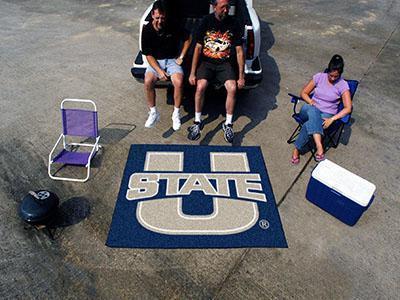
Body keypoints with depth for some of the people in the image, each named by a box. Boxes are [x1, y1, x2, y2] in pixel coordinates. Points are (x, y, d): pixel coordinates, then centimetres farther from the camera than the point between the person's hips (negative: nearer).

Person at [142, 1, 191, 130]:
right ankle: (153, 113, -8)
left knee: (178, 82, -30)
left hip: (172, 60, 0)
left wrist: (181, 57, -1)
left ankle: (176, 114, -10)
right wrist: (159, 71, -20)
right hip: (155, 61, 1)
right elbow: (148, 55, -7)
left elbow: (188, 38, 6)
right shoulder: (147, 30, -8)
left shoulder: (173, 26, -9)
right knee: (148, 81, -29)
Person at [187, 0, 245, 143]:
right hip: (206, 61, 0)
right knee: (200, 86, -28)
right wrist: (192, 73, -9)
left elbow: (239, 51, 1)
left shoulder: (233, 23, -1)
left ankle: (228, 124, -9)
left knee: (232, 88, -26)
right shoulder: (206, 21, -3)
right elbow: (198, 48, -3)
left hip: (225, 63, 1)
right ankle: (197, 122, -10)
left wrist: (241, 76, -4)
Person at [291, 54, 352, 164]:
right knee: (312, 110, -40)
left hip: (326, 115, -2)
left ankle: (297, 149, -22)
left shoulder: (343, 85, -4)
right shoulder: (319, 77, 2)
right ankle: (319, 146, -49)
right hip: (310, 111, 2)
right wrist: (311, 102, -12)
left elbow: (348, 108, -10)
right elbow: (303, 93, 8)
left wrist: (332, 119, -22)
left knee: (308, 125, -38)